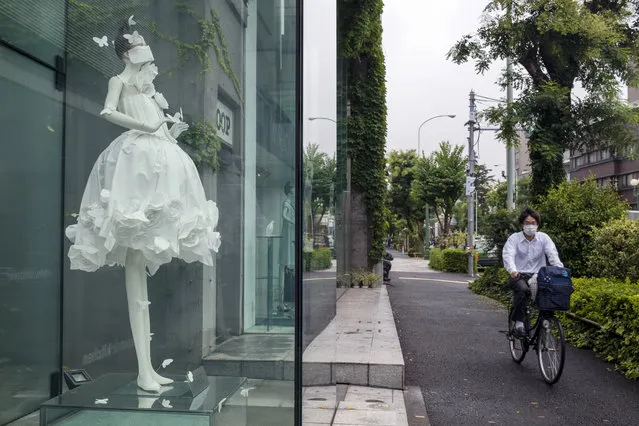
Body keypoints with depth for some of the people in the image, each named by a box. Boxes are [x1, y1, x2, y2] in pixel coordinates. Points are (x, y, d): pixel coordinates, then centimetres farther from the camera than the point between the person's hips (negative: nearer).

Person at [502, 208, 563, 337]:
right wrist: (513, 271, -37)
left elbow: (553, 255, -8)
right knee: (521, 289, -34)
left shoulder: (544, 238, 6)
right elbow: (508, 255, -16)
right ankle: (519, 321, -20)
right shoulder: (514, 238, 0)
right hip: (519, 275, -2)